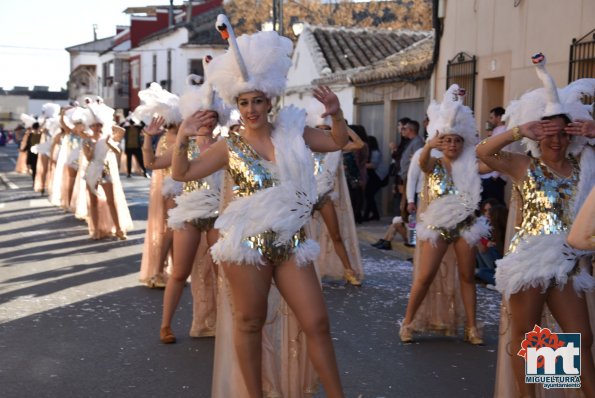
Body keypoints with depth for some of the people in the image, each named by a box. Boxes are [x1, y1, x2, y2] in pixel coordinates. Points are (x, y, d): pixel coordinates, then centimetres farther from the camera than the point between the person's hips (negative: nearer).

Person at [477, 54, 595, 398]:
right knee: (524, 336, 6)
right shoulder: (525, 167, -2)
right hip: (529, 259, -4)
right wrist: (519, 132, -19)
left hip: (567, 263, 4)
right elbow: (483, 152, -13)